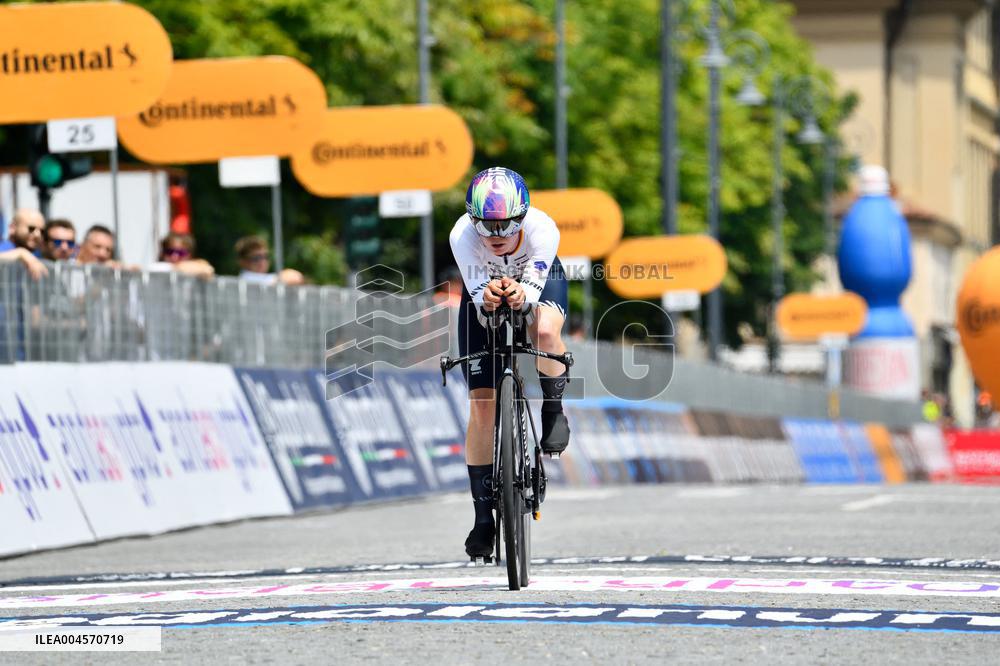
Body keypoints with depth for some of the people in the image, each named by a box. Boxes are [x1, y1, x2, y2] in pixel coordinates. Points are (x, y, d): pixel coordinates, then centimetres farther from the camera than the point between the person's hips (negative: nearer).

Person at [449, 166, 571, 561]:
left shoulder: (542, 229, -36)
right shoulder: (463, 235, -36)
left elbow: (534, 291, -38)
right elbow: (477, 296, -36)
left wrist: (521, 297, -62)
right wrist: (488, 297, -60)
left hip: (539, 282, -1)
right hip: (483, 293, 1)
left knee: (544, 330, -39)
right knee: (482, 405, -7)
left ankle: (553, 410, -8)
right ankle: (483, 516, 3)